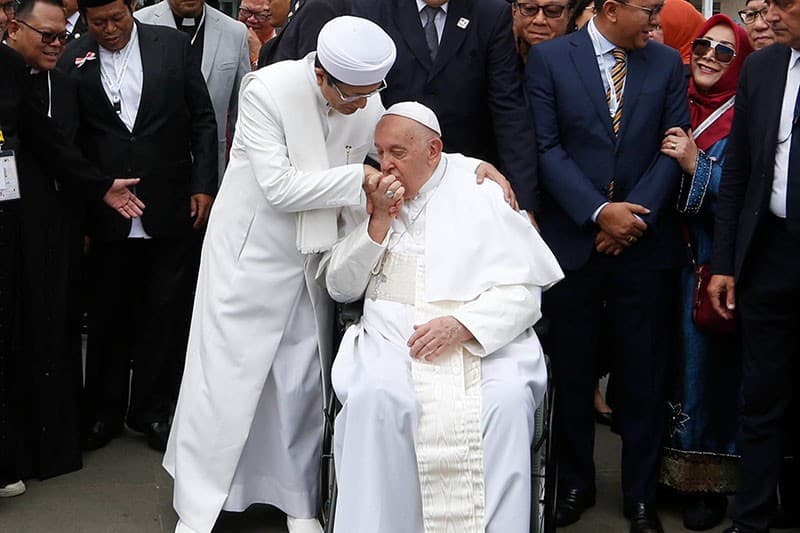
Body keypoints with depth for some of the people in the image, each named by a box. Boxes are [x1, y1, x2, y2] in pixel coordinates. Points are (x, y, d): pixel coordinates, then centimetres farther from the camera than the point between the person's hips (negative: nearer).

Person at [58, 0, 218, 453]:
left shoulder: (173, 46, 1)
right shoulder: (73, 63, -1)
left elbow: (203, 120, 5)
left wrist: (203, 185, -2)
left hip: (169, 211, 0)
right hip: (106, 215, 0)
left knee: (160, 313, 9)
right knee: (107, 315, 9)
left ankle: (152, 410, 24)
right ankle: (104, 412, 25)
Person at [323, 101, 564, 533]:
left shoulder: (483, 195, 9)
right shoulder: (367, 199, 17)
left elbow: (522, 293, 1)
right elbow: (340, 287, 11)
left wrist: (461, 325, -16)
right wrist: (380, 219, 0)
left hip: (484, 340, -1)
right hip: (392, 337, 1)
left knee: (507, 401, -32)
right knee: (376, 397, -31)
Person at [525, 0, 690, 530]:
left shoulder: (667, 63, 6)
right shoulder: (548, 59, -1)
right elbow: (546, 147, -6)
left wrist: (635, 214, -10)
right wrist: (599, 212, -14)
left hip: (646, 243, 2)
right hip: (572, 242, -1)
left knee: (643, 378, 6)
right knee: (572, 375, 9)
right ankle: (575, 483, 25)